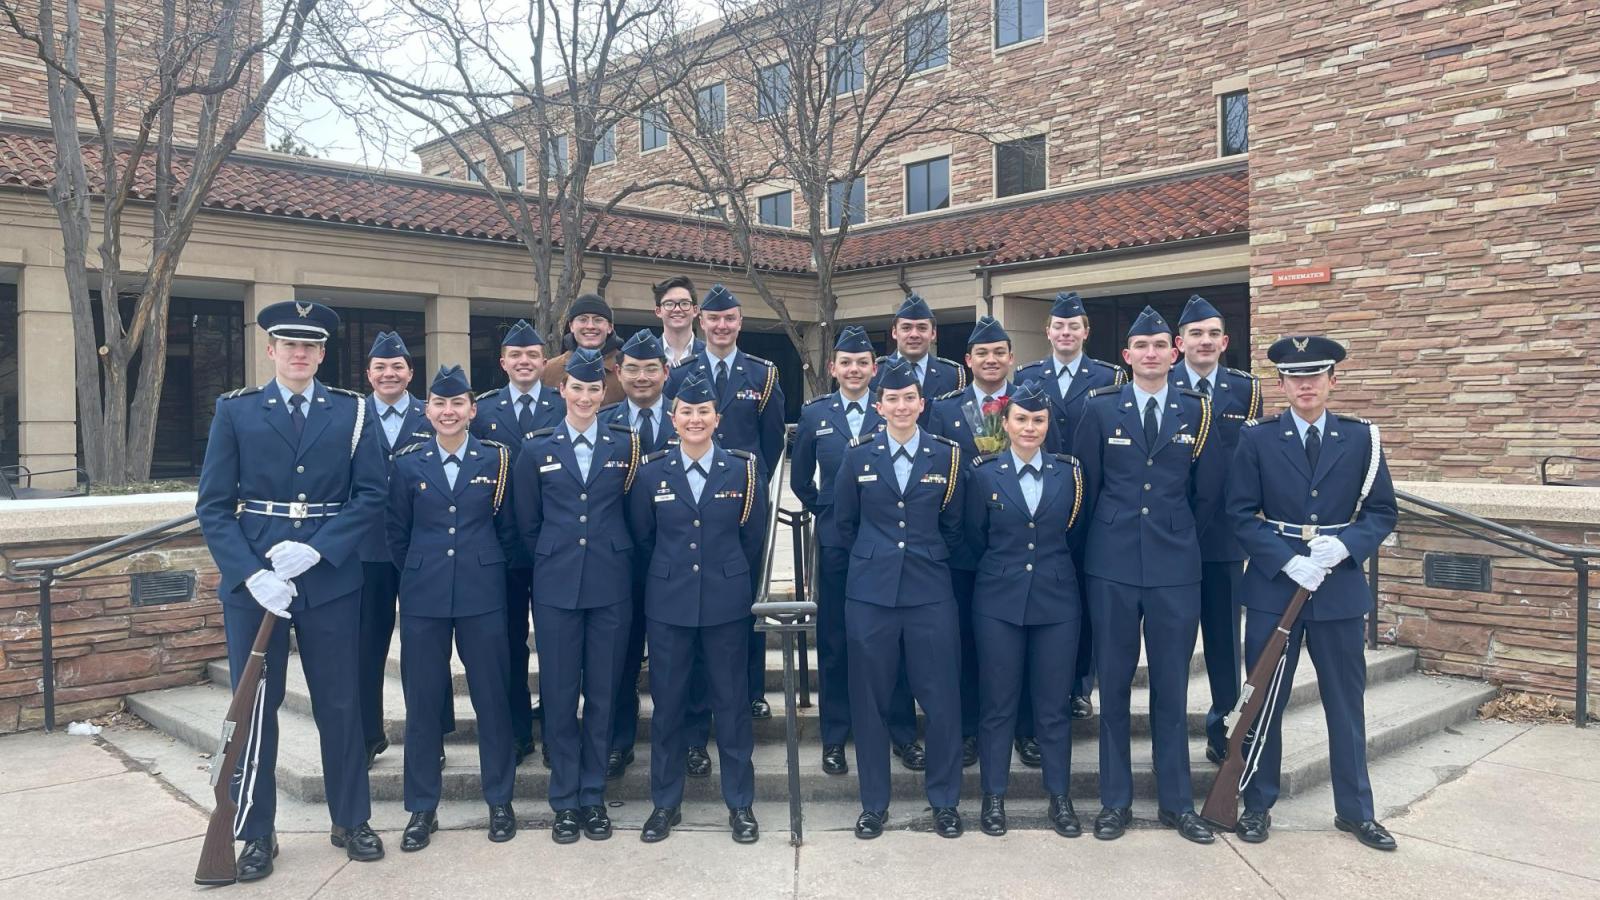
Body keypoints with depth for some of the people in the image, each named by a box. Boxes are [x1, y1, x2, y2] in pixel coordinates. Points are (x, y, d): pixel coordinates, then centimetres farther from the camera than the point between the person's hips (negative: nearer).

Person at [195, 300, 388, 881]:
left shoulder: (351, 412, 3)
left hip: (331, 578, 0)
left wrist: (317, 549, -15)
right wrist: (250, 574, -14)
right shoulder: (235, 411, 3)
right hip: (253, 581, 0)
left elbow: (370, 495, -2)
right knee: (253, 708, 7)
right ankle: (257, 834, 22)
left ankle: (351, 821, 24)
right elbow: (213, 505, -2)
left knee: (340, 704, 8)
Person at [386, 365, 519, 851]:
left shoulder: (496, 459, 2)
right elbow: (397, 533, 11)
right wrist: (418, 573, 11)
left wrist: (488, 569, 8)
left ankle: (499, 800, 19)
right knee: (422, 701, 6)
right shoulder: (408, 463, 4)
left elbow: (508, 528, 8)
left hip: (482, 594, -1)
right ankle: (422, 807, 19)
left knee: (492, 697, 5)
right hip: (423, 596, 1)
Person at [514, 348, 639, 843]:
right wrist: (551, 561, 11)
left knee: (602, 692, 7)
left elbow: (637, 513, 8)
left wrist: (617, 558, 8)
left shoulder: (625, 444, 3)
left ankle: (594, 797, 19)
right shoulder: (537, 449, 4)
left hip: (611, 585, 0)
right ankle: (565, 800, 16)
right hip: (556, 586, 0)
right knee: (559, 694, 4)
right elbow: (527, 524, 11)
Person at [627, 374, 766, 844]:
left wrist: (742, 587, 9)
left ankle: (740, 803, 20)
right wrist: (665, 582, 12)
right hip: (668, 604, 1)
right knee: (667, 702, 8)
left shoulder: (743, 469, -2)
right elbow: (642, 538, 8)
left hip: (727, 602, -1)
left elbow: (753, 538, 5)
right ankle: (665, 802, 23)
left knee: (731, 700, 6)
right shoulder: (651, 471, 0)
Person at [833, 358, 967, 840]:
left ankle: (945, 800, 21)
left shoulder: (946, 455, 2)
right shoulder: (858, 455, 2)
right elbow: (844, 522, 11)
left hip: (930, 592, 0)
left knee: (942, 699, 3)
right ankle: (874, 803, 21)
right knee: (869, 700, 6)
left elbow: (953, 525, 11)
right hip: (870, 592, 0)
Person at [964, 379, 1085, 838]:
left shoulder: (1069, 472, 4)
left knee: (1054, 704, 7)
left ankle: (1060, 797, 20)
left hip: (1057, 601, 1)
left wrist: (1053, 569, 11)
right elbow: (975, 540, 6)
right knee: (998, 703, 5)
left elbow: (1075, 535, 10)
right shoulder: (984, 474, -1)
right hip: (999, 602, -1)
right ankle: (993, 796, 17)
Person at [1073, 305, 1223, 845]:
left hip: (1175, 566, 1)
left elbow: (1207, 492, 10)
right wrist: (1104, 536, 9)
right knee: (1113, 685, 7)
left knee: (1172, 687, 7)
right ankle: (1115, 800, 18)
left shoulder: (1196, 411, 5)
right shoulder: (1100, 409, 2)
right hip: (1113, 566, 0)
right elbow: (1086, 485, 6)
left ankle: (1176, 801, 20)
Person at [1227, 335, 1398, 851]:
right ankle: (1257, 805, 20)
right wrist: (1288, 561, -16)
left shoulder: (1361, 438, 2)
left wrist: (1344, 545, -16)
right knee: (1264, 701, 6)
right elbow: (1241, 513, -4)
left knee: (1346, 701, 10)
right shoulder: (1257, 438, -1)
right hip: (1273, 586, -1)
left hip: (1340, 586, 1)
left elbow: (1382, 513, 3)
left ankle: (1355, 810, 25)